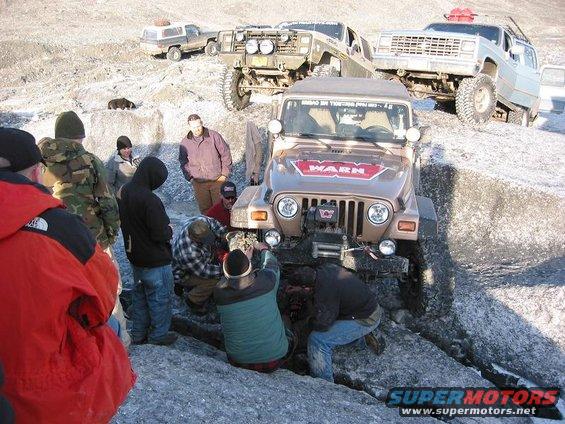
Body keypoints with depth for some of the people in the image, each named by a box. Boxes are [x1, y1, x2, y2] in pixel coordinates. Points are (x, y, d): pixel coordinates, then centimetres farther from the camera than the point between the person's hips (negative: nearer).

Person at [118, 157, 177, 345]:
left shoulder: (124, 192, -1)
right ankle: (158, 335, 21)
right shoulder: (150, 200, -28)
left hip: (135, 256, 8)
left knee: (140, 294, 21)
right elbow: (159, 234, -26)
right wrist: (169, 231, -6)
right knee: (160, 296, 9)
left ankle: (138, 334, 31)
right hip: (155, 260, -8)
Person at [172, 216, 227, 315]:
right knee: (213, 280, -24)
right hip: (183, 274, -9)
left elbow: (212, 222, -4)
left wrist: (224, 235, -17)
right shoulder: (188, 252, -44)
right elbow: (203, 272, -31)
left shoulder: (200, 221, -28)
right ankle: (193, 301, 3)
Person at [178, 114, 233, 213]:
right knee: (204, 209, 7)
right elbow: (183, 162, 14)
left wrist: (225, 174, -4)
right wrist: (190, 177, 3)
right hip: (198, 183, 2)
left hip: (217, 180, -2)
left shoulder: (214, 136, -5)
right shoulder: (185, 142, 3)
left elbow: (226, 155, 0)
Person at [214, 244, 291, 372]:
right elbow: (272, 264, 4)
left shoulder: (219, 293, -17)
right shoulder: (266, 280, -21)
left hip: (238, 362, 1)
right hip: (275, 359, -1)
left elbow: (227, 277, 7)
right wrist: (264, 250, 25)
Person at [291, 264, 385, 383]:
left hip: (366, 320, -9)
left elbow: (321, 325, -25)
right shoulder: (327, 267, -5)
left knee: (317, 340, -14)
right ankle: (364, 337, 23)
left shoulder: (325, 292, -30)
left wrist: (311, 321, -2)